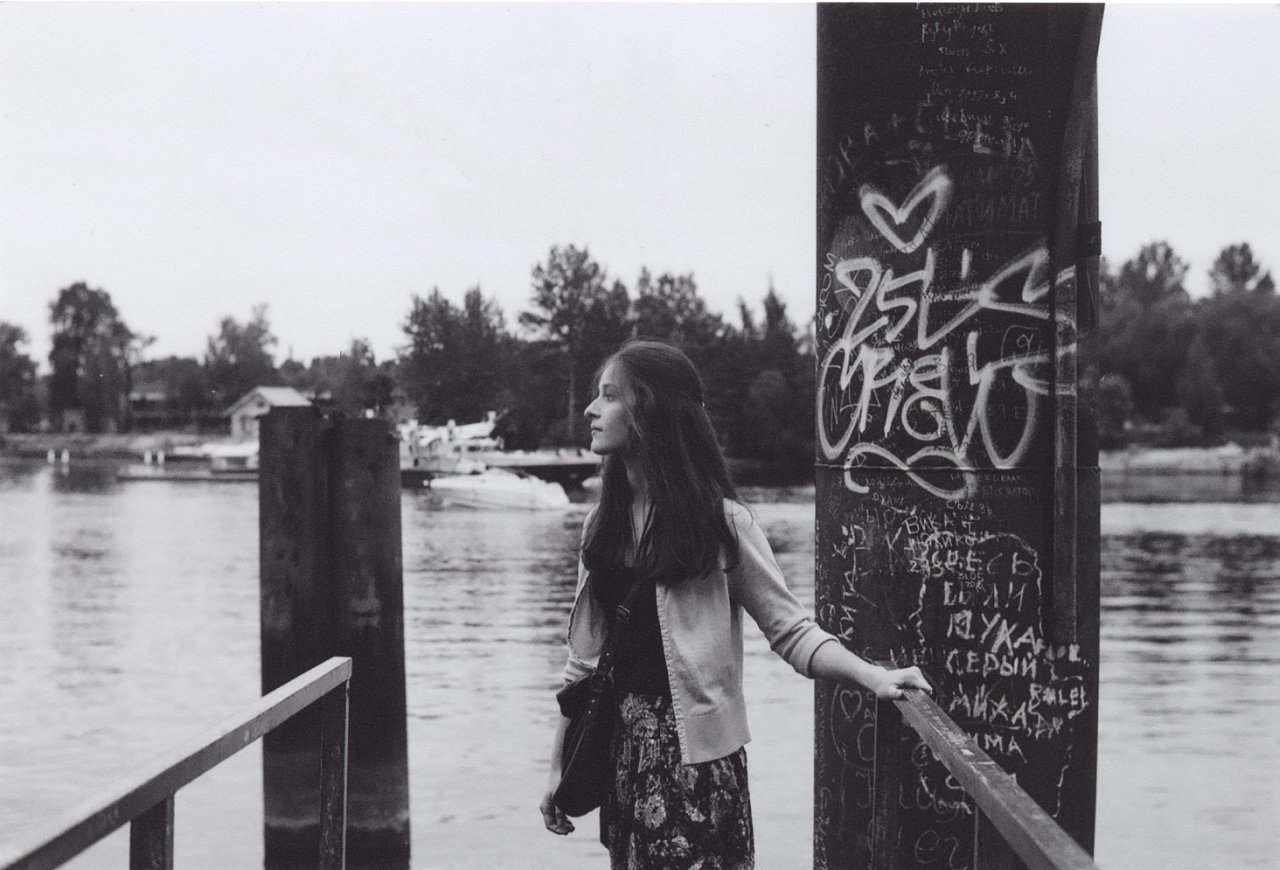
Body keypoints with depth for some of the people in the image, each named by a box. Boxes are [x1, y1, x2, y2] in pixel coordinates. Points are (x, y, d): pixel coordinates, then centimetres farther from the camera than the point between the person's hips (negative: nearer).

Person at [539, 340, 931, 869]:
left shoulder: (719, 520, -8)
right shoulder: (603, 524, 6)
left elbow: (790, 629, -8)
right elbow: (584, 656, 10)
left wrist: (873, 676, -23)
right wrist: (558, 764, 9)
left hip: (694, 750, -5)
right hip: (619, 746, 5)